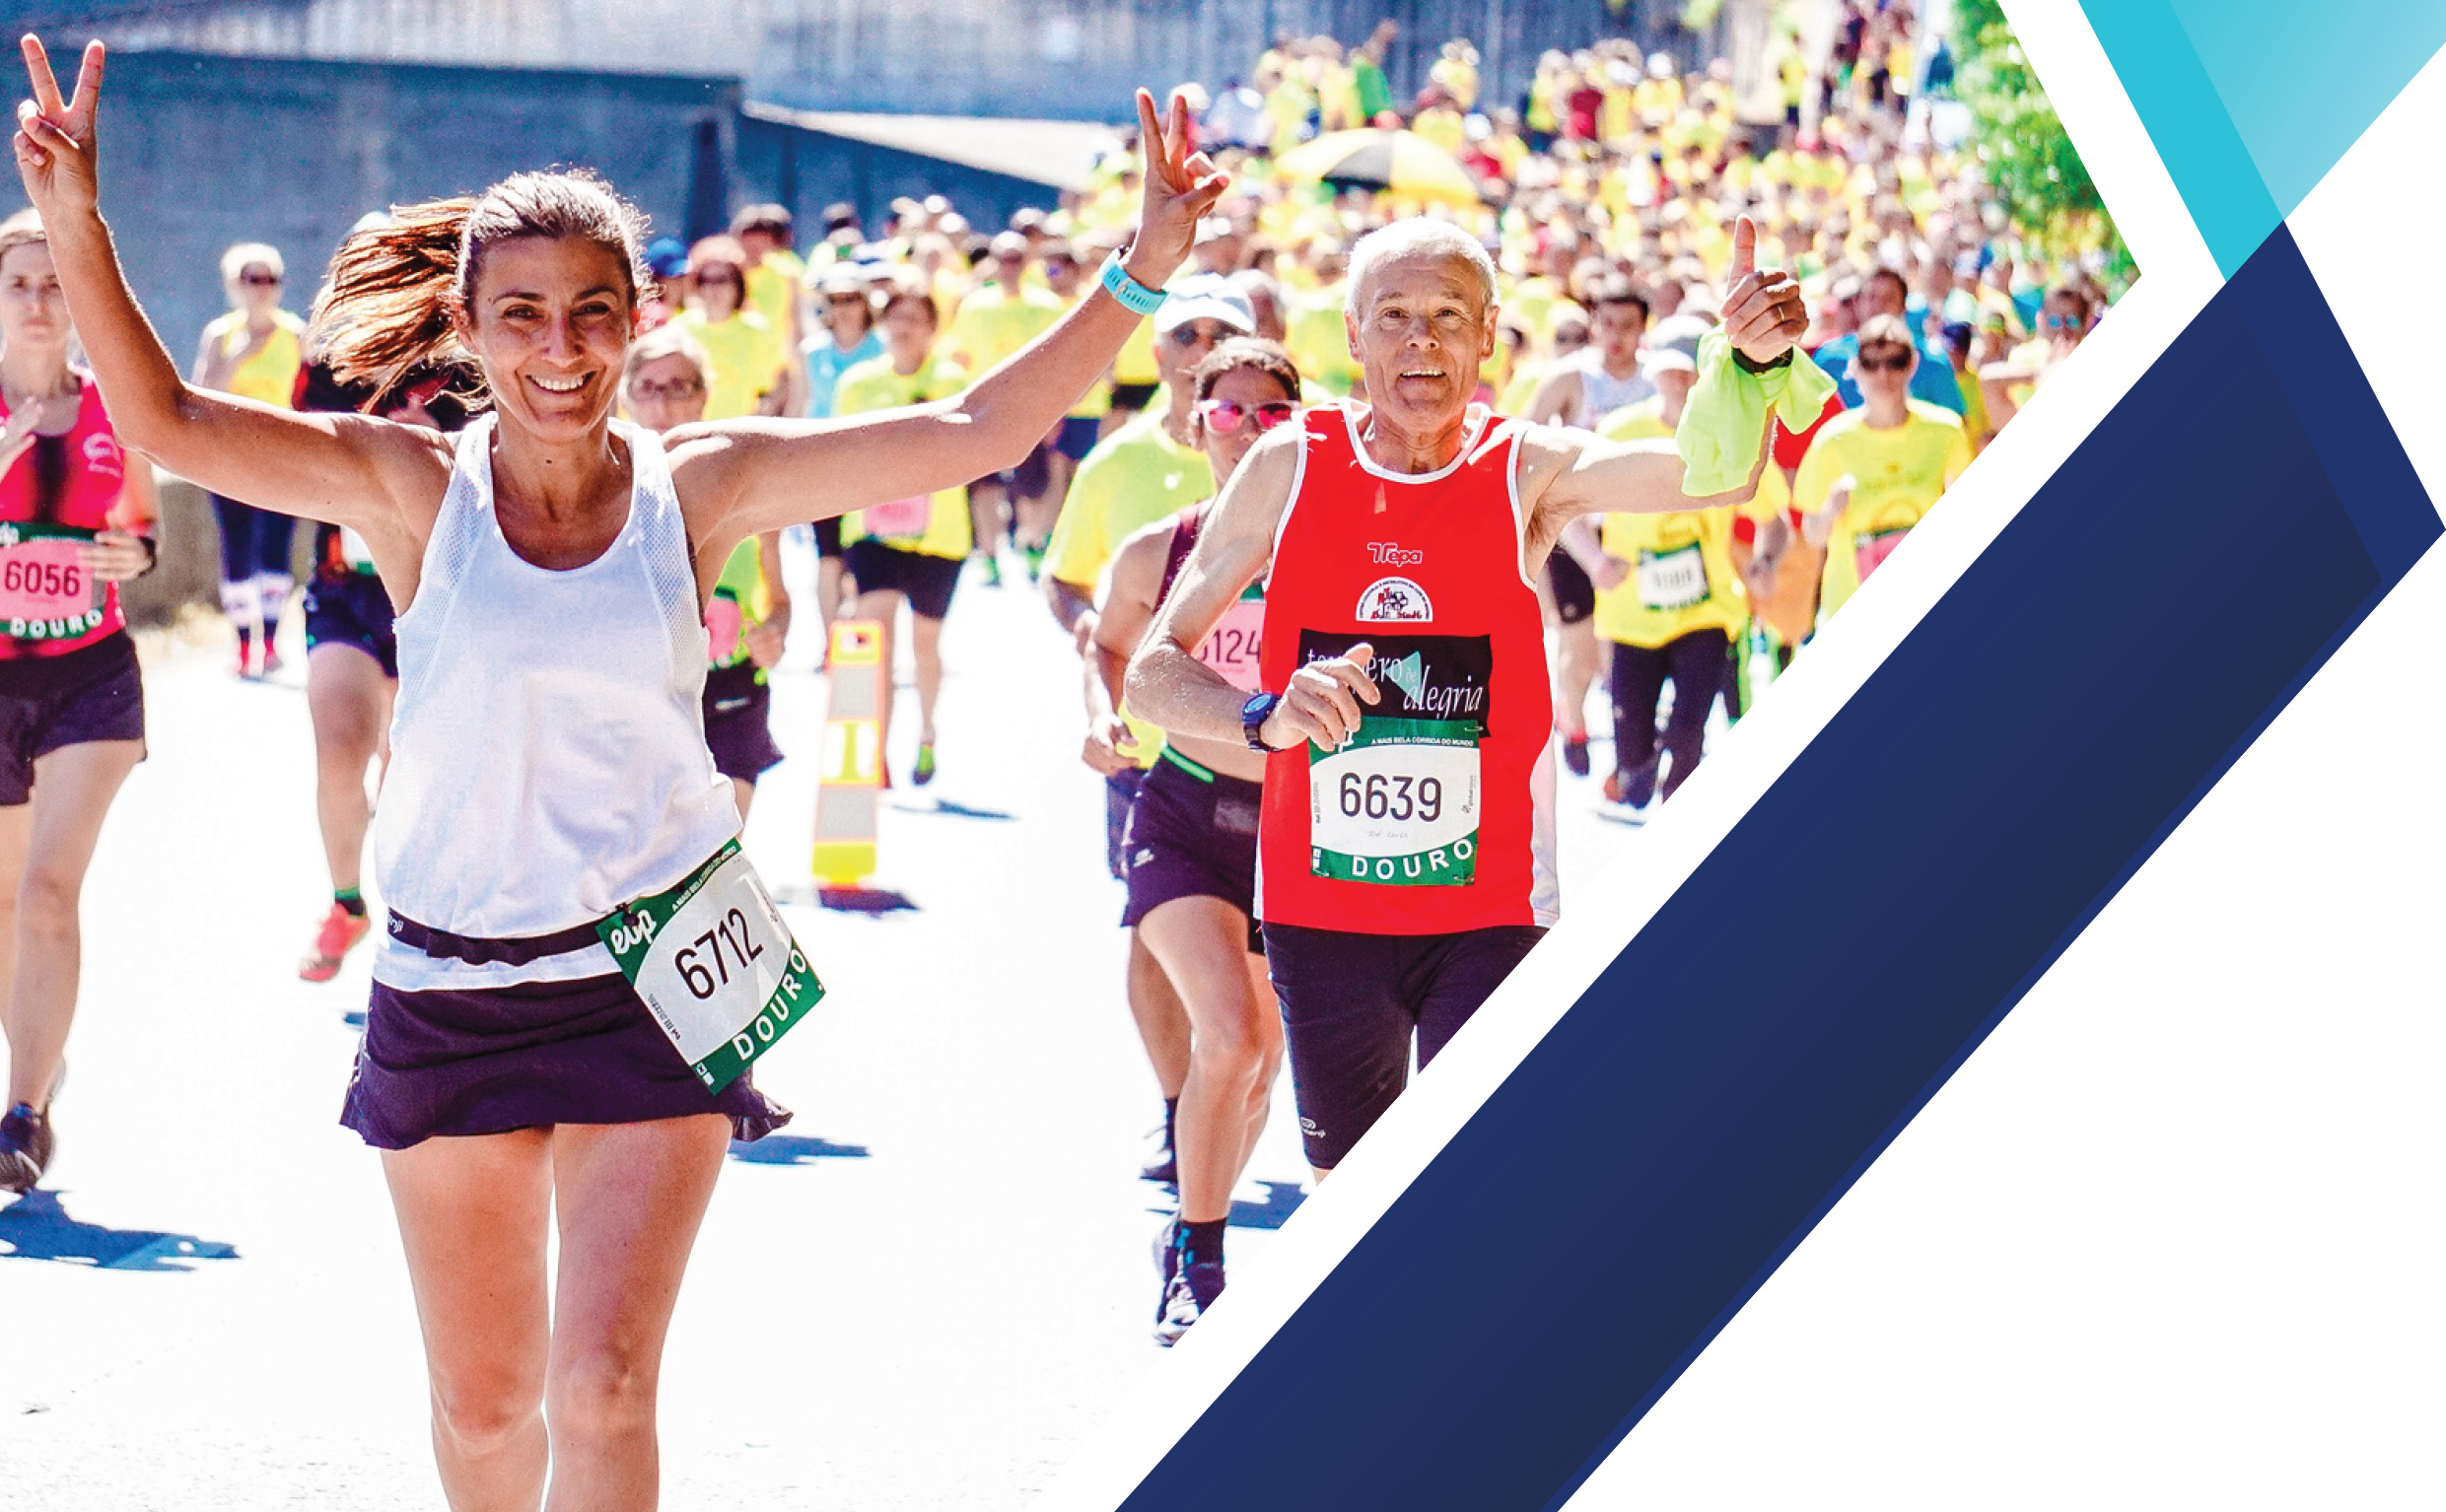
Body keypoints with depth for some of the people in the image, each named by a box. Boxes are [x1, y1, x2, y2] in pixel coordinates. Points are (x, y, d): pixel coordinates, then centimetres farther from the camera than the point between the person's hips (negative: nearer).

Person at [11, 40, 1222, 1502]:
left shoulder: (700, 486, -4)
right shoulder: (415, 488, -5)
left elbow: (975, 432, -7)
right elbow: (171, 421, -13)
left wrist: (1141, 272, -14)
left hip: (650, 981, -1)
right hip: (450, 985, 1)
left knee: (605, 1392, -11)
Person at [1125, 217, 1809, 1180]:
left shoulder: (1528, 471, -4)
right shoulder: (1289, 469, -1)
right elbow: (1150, 672, 1)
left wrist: (1754, 362, -41)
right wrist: (1267, 718, -18)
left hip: (1489, 910, -2)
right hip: (1319, 909, 2)